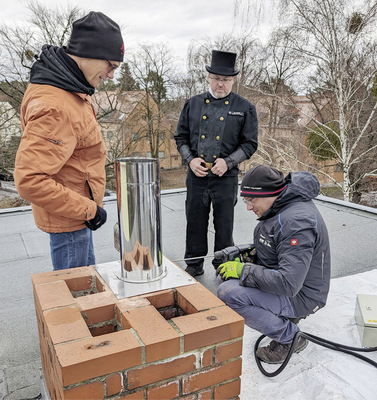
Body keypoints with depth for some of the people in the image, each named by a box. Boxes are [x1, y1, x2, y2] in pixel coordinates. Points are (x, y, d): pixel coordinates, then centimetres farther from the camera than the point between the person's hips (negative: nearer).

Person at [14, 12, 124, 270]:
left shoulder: (69, 90, 4)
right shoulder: (55, 108, -30)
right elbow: (30, 181, -34)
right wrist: (88, 209, -25)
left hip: (78, 211, 10)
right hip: (68, 220, -10)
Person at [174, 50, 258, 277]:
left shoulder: (245, 108, 2)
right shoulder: (193, 104, 8)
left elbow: (250, 144, 1)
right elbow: (181, 137, 11)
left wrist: (227, 162, -13)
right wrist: (190, 159, -6)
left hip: (226, 178, -2)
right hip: (196, 176, 2)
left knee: (224, 226, 9)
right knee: (195, 223, 11)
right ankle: (194, 265, 29)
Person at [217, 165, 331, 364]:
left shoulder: (297, 222, -30)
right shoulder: (280, 207, 2)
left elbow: (288, 283, -34)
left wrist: (243, 271, -25)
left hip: (299, 294, -10)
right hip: (284, 279, 10)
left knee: (228, 293, -25)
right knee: (227, 271, 12)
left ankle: (290, 337, -5)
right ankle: (285, 315, 14)